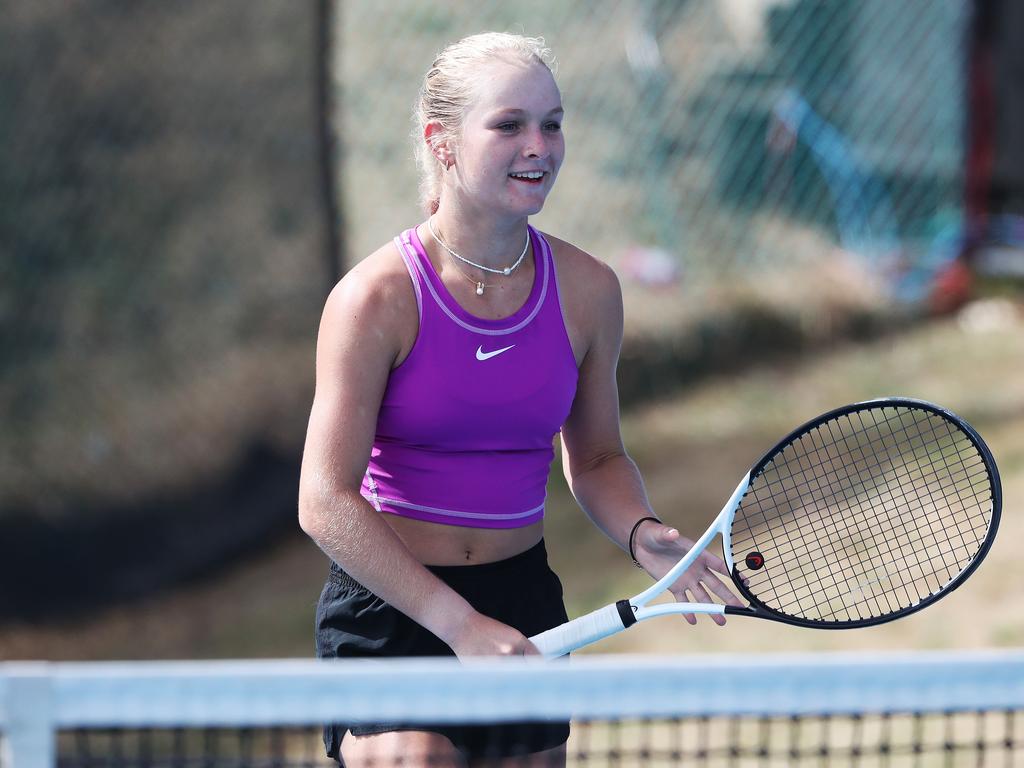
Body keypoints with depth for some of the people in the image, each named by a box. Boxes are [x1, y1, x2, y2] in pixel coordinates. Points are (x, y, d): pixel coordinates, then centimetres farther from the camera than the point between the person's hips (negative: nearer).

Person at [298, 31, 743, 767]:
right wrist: (460, 624, -20)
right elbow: (326, 502, -16)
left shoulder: (587, 291, 0)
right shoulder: (378, 298, -14)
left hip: (525, 600, 5)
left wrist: (640, 533, -9)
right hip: (389, 610, -5)